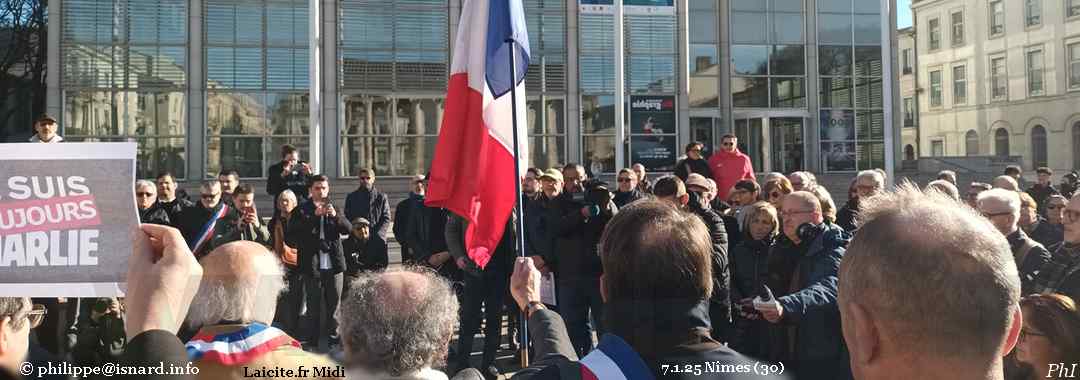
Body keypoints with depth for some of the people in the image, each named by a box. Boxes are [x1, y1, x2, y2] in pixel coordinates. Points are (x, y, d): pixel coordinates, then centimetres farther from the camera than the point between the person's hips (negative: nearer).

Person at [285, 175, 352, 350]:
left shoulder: (333, 208, 12)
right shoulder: (301, 210, 2)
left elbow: (348, 229, 1)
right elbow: (292, 234, -12)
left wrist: (335, 215, -18)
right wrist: (315, 215, -19)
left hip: (334, 264, 3)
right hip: (312, 265, -2)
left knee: (334, 305, 6)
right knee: (313, 307, 4)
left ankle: (333, 339, 14)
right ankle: (312, 342, 12)